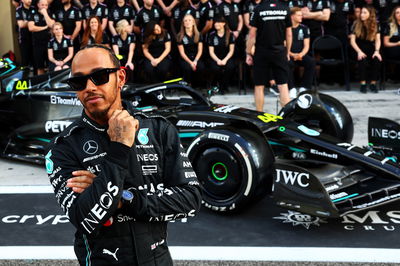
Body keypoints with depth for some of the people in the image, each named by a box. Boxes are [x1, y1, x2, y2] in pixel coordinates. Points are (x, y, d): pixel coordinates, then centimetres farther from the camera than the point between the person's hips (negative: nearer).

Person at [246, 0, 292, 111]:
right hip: (280, 52, 2)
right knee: (283, 85, 4)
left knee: (259, 86, 8)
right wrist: (287, 52, 15)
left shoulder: (258, 9, -8)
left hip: (262, 53, -2)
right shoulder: (285, 9, 1)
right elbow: (289, 34, 5)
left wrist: (248, 53, 0)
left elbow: (252, 34, -8)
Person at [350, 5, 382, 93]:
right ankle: (363, 83, -22)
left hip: (371, 49, 2)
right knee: (362, 60, -35)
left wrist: (377, 51, -19)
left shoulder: (375, 25, 4)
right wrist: (359, 51, -21)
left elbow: (377, 40, -1)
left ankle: (373, 83, -15)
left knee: (377, 60, -30)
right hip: (360, 49, -2)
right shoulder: (356, 24, -1)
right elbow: (352, 41, -6)